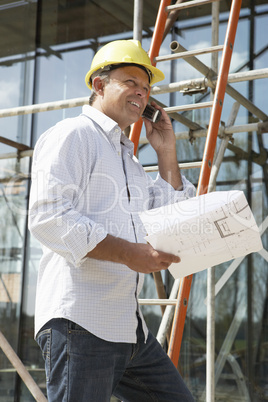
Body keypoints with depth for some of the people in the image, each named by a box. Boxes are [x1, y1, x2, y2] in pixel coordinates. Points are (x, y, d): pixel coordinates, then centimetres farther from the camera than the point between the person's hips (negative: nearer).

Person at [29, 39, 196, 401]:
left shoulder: (127, 157, 25)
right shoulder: (72, 135, -3)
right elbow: (48, 218, -17)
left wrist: (166, 155, 19)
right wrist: (127, 253, -24)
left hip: (130, 328, 9)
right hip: (79, 321, -9)